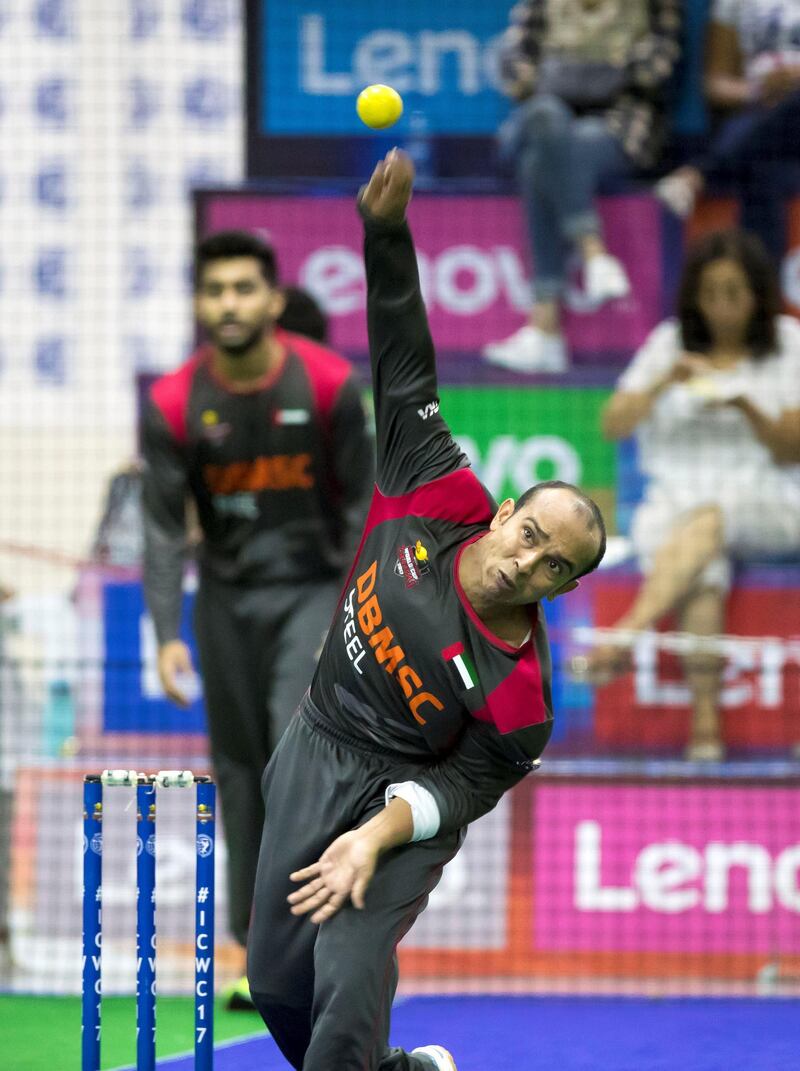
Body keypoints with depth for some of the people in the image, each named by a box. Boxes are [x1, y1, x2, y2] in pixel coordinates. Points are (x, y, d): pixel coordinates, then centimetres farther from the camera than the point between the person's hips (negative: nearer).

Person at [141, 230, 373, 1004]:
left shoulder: (327, 384, -12)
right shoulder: (174, 404, -9)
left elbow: (360, 501, -3)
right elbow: (163, 527, -7)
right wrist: (167, 635, -15)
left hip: (313, 587, -2)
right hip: (227, 596, 2)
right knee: (238, 765, 5)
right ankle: (253, 947, 14)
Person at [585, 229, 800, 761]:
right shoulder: (670, 343, 13)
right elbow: (613, 426, 6)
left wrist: (748, 408, -15)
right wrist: (664, 383, -11)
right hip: (676, 498, 1)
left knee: (708, 519, -38)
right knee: (703, 576, -34)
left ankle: (628, 635, -52)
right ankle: (705, 720, -40)